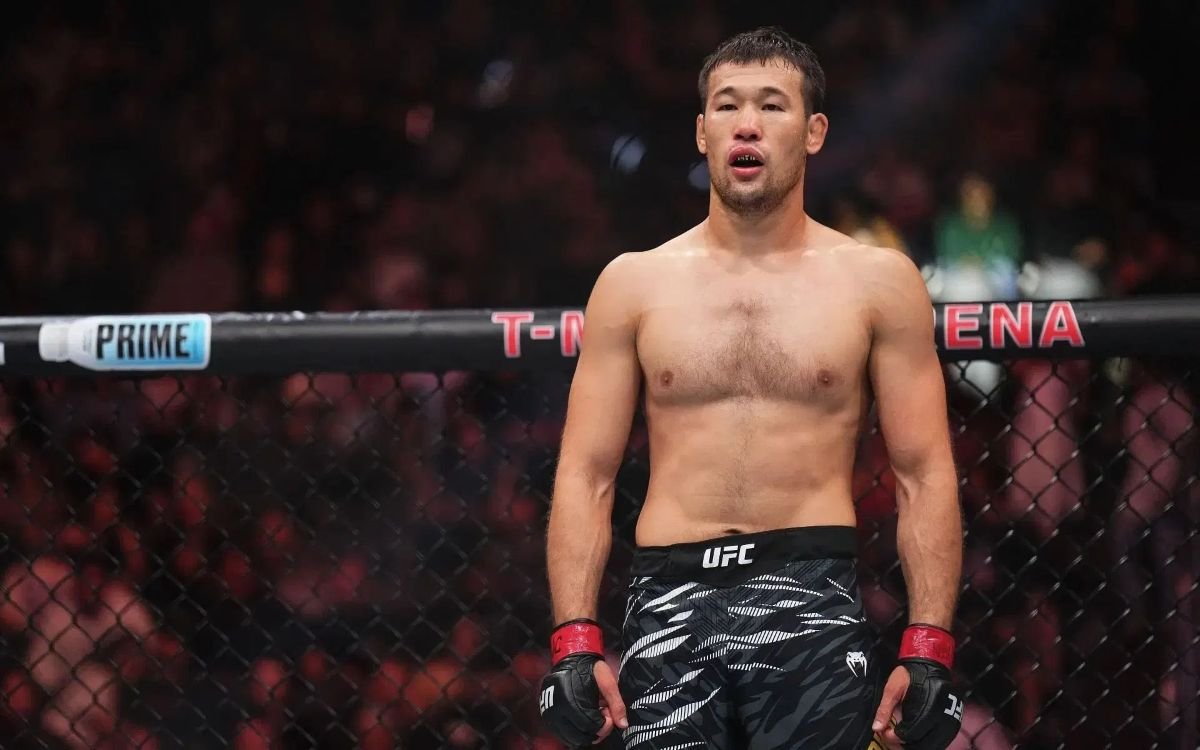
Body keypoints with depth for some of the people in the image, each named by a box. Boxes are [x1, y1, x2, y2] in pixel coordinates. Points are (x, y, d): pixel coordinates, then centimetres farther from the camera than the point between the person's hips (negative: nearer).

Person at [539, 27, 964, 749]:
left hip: (810, 604, -1)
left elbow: (925, 477, 5)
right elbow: (586, 475, 9)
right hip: (673, 603, 1)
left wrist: (929, 650, -4)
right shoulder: (634, 283, 10)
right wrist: (575, 640, -2)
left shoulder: (877, 281, 7)